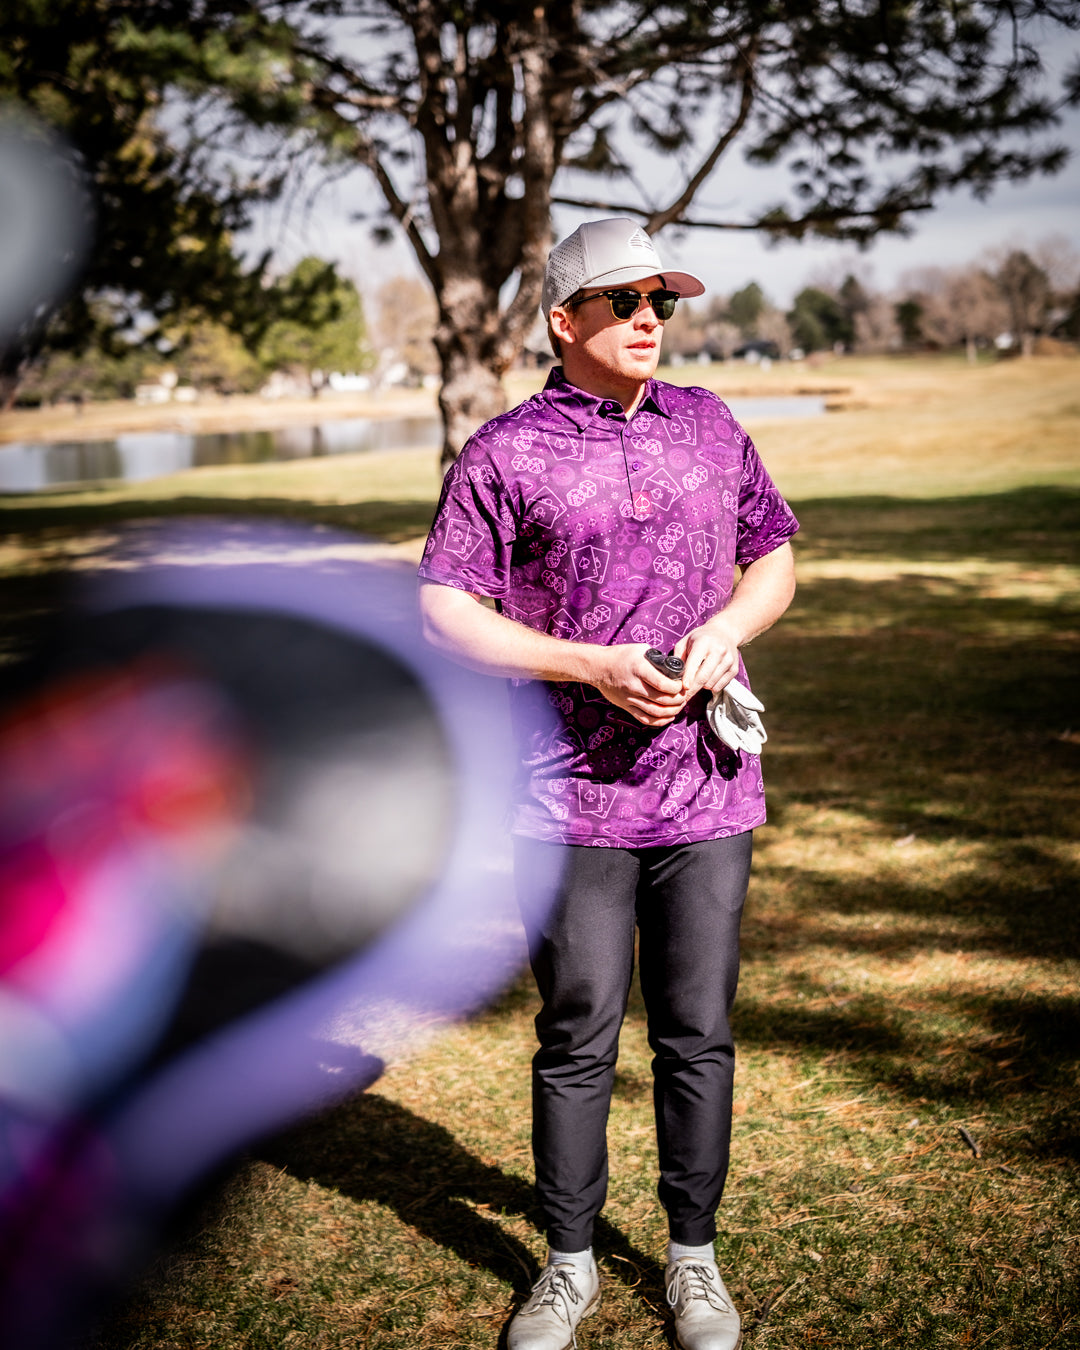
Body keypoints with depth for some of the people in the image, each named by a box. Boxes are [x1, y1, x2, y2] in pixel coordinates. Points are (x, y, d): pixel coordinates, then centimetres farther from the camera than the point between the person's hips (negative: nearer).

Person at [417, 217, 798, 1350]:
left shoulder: (710, 427, 12)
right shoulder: (504, 453, -2)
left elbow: (774, 557, 19)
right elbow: (444, 611, -6)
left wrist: (724, 632, -3)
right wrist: (595, 667, -15)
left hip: (707, 786, 3)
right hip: (569, 797, -3)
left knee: (698, 1036, 10)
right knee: (577, 1039, 6)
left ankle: (694, 1258, 27)